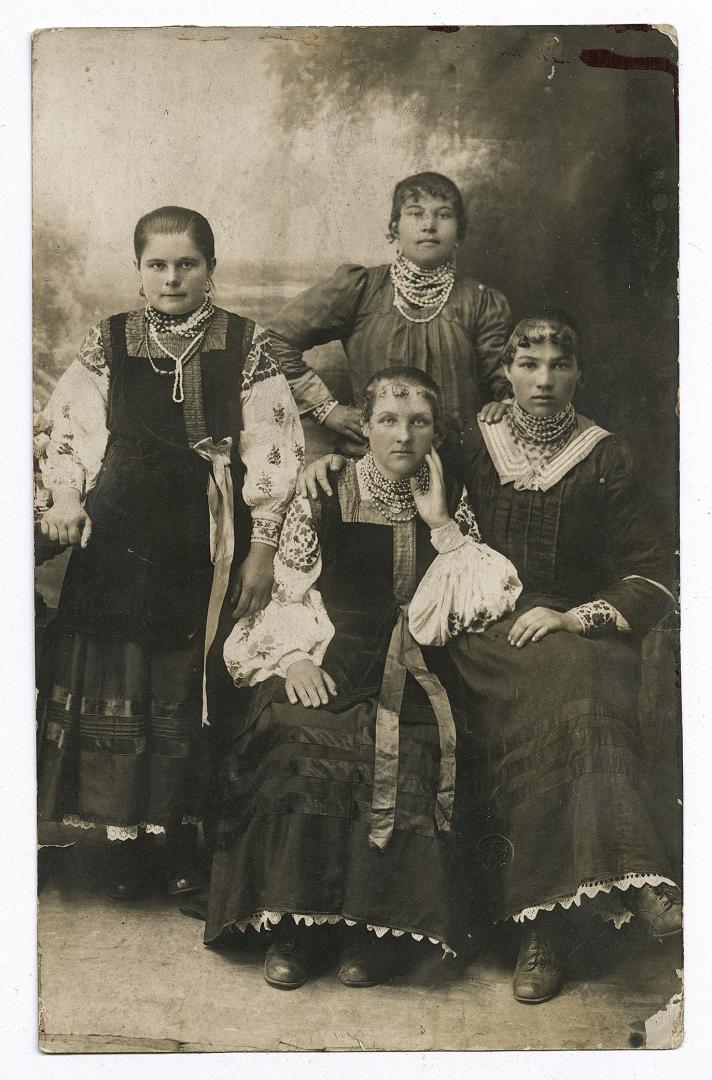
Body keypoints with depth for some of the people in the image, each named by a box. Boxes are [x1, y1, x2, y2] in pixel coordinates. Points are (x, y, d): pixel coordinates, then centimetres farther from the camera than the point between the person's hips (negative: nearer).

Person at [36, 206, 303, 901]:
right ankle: (121, 839, 18)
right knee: (114, 685, 3)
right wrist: (67, 499, -11)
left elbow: (273, 449, -1)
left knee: (190, 688, 4)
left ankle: (183, 833, 21)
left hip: (206, 543, -1)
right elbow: (66, 432, 8)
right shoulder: (107, 343, 6)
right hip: (118, 540, 1)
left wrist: (262, 549, -5)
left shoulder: (246, 346, 1)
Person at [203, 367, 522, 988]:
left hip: (411, 670, 1)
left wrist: (441, 523, -4)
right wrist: (295, 656, -10)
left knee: (412, 748, -30)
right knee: (298, 736, -30)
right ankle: (293, 924, -14)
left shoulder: (452, 504, 12)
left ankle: (373, 925, -12)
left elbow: (486, 600, 2)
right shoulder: (324, 497, 8)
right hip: (326, 660, 0)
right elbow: (289, 593, 7)